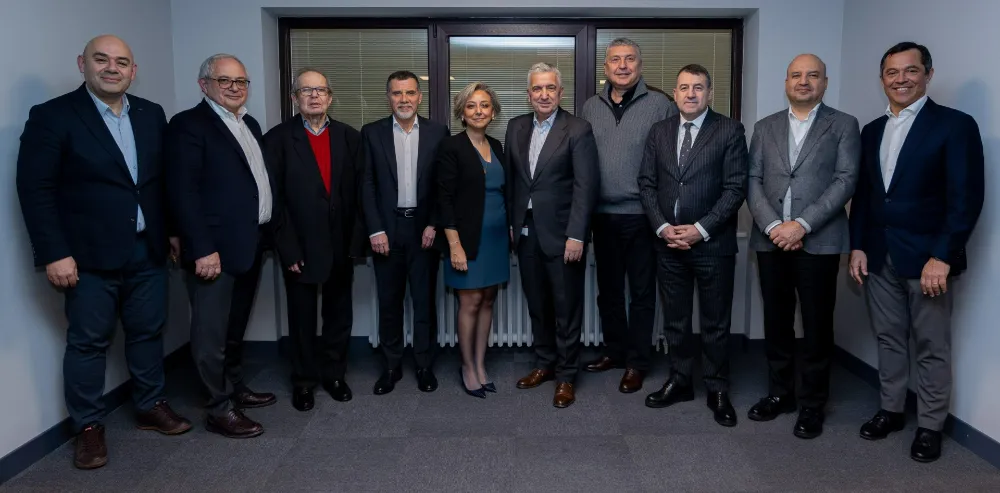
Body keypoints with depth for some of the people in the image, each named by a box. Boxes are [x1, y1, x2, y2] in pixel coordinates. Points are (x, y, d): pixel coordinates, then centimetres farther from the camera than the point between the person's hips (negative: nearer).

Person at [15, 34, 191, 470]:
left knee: (148, 333, 14)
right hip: (90, 257, -4)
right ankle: (88, 427, 21)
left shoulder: (152, 114, 8)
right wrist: (54, 254, -15)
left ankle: (151, 406, 31)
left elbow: (167, 178, 13)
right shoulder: (52, 116, -6)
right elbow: (35, 190, -10)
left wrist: (173, 230, 9)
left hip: (148, 251, 4)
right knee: (88, 342, 6)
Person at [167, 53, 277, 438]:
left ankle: (235, 388, 33)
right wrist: (203, 249, -21)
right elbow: (182, 191, -16)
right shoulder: (189, 125, -8)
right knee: (212, 332, 1)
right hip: (215, 249, -8)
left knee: (236, 327, 19)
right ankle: (220, 409, 12)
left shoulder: (250, 125, 16)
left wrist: (266, 235, 9)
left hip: (251, 245, 8)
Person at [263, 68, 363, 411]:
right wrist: (288, 248, -11)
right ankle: (304, 380, 27)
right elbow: (274, 198, -7)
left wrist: (357, 239, -4)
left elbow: (360, 191, 2)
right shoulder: (278, 138, -3)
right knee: (302, 317, 11)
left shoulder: (350, 137, 4)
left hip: (341, 245, 2)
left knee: (339, 315, 13)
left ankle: (334, 374, 30)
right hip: (301, 247, -2)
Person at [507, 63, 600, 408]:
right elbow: (510, 178, 13)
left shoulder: (578, 130, -8)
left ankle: (566, 376, 18)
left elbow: (586, 186, -12)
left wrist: (576, 235, -17)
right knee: (537, 304, 14)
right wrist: (511, 222, 9)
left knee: (567, 307, 5)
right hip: (526, 232, 5)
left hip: (561, 234, -5)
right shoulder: (516, 127, 9)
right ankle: (544, 364, 31)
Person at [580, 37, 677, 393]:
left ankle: (637, 363, 19)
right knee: (608, 289, 15)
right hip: (602, 215, 4)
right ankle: (614, 350, 32)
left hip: (642, 215, -4)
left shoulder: (660, 106, -4)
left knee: (641, 292, 6)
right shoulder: (590, 108, 9)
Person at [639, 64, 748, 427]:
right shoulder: (659, 132, 9)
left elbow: (736, 187, -8)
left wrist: (701, 229, -14)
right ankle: (679, 381, 27)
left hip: (713, 243, -3)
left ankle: (717, 391, 20)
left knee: (715, 323, 6)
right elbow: (647, 184, 7)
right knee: (675, 319, 13)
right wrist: (662, 227, -6)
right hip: (668, 242, 4)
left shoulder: (729, 131, -2)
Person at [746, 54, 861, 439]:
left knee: (816, 327, 3)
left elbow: (845, 181, -5)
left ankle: (813, 404, 17)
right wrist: (773, 226, -10)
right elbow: (752, 181, 5)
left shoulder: (844, 125, 5)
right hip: (771, 240, 3)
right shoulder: (765, 128, 13)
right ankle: (779, 393, 25)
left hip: (819, 242, -3)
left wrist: (802, 225, -15)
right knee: (776, 322, 10)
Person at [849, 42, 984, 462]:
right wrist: (857, 246, 4)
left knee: (932, 347, 6)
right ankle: (891, 410, 29)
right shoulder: (872, 131, 11)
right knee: (888, 339, 14)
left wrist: (942, 257, -18)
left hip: (928, 257, -5)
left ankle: (930, 426, 20)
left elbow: (967, 198, -12)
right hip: (878, 256, 5)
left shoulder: (955, 125, -7)